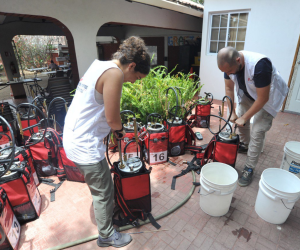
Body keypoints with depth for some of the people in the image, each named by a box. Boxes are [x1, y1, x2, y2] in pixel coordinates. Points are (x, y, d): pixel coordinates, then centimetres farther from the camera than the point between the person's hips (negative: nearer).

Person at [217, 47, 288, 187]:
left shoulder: (259, 65, -39)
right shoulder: (229, 64, -20)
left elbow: (262, 99, -32)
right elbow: (229, 88, -7)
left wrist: (244, 118, -24)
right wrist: (232, 113, -8)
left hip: (269, 96, -6)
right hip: (248, 94, 6)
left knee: (257, 132, -11)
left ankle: (249, 169, 1)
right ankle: (245, 145, 37)